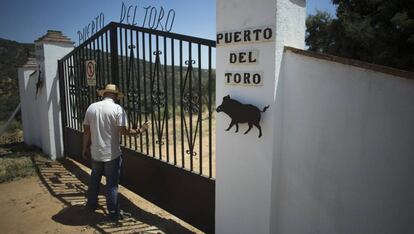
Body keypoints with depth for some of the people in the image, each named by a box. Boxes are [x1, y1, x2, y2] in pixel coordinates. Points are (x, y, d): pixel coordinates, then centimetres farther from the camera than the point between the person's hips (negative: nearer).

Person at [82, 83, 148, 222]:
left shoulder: (91, 107, 2)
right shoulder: (117, 109, -12)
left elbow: (86, 130, 5)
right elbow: (123, 131, -19)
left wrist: (85, 148, 15)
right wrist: (139, 131, -4)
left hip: (96, 152, 5)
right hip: (112, 153, -4)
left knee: (95, 178, 25)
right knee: (112, 183, 5)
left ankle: (91, 204, 40)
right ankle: (113, 213, 14)